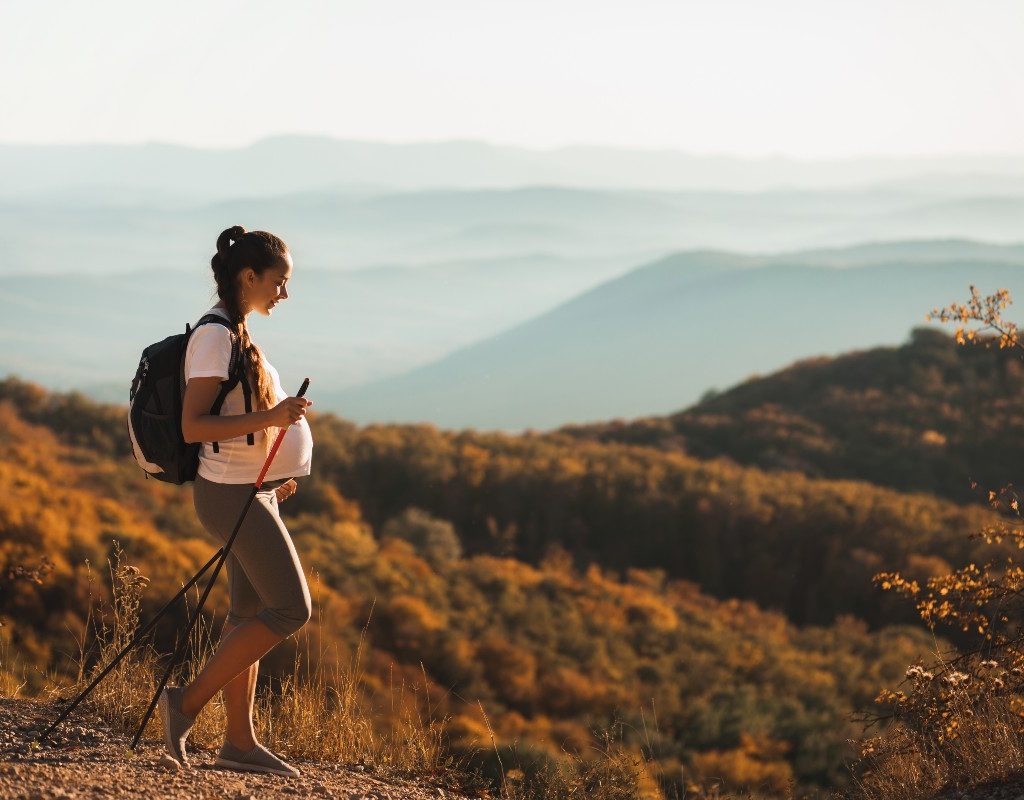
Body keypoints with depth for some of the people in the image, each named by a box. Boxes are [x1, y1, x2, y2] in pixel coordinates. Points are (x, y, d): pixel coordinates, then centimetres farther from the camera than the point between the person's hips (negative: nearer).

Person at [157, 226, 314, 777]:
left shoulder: (234, 333, 13)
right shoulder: (215, 336, -17)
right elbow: (192, 426, -23)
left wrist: (272, 473, 18)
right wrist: (269, 417, -30)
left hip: (251, 490, 10)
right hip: (234, 494, -10)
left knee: (251, 613, 11)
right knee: (291, 609, -9)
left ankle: (239, 741, 16)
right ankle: (187, 703, -5)